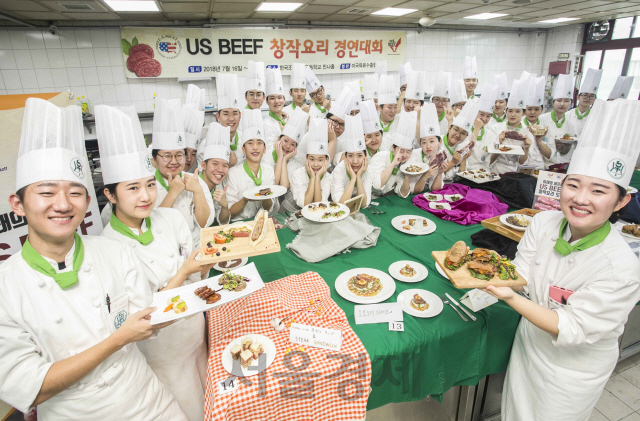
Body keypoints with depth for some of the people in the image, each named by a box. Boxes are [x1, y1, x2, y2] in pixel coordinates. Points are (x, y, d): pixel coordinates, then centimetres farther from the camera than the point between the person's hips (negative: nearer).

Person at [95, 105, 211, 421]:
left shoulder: (171, 218, -9)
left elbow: (194, 276, -2)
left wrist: (204, 262, -22)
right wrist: (183, 272, -28)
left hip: (195, 327, 4)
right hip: (159, 342, -4)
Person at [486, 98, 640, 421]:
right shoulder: (544, 223, -16)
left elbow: (571, 329, -29)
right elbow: (522, 273, -11)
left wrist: (511, 298, -42)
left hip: (573, 369, -4)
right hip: (529, 343, 4)